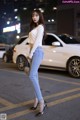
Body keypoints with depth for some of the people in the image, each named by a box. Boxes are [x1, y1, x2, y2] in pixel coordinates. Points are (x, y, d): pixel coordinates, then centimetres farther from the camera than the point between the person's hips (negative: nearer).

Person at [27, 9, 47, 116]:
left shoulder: (40, 26, -2)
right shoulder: (34, 28, 25)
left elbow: (37, 40, -12)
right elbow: (32, 41, 17)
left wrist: (31, 53, -16)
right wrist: (30, 53, 9)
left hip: (37, 51, -9)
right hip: (33, 51, 9)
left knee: (32, 76, -20)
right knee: (34, 76, 6)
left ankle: (41, 101, -20)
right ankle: (37, 99, 12)